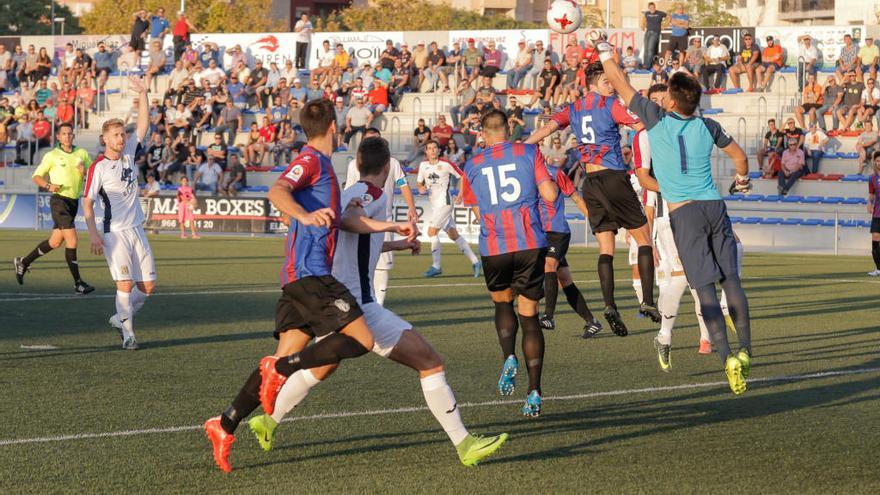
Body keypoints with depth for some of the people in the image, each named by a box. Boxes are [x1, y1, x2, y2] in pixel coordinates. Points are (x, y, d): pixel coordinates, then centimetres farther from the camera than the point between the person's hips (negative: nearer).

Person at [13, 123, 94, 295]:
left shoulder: (82, 153, 9)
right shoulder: (52, 156, -2)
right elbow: (37, 176, 3)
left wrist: (85, 171, -10)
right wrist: (48, 186, -16)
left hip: (74, 202, 6)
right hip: (59, 201, -6)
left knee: (55, 242, 13)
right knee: (72, 241, -15)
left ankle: (23, 262, 32)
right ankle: (78, 283, -11)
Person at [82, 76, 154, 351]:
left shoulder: (128, 153, 7)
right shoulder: (98, 167, -8)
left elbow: (143, 123, 9)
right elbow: (87, 202, -8)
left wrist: (142, 94, 0)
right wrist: (93, 233, -15)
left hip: (137, 230, 6)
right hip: (115, 233, -6)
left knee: (148, 286, 4)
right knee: (125, 284, -13)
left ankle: (121, 317, 25)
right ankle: (128, 333, -2)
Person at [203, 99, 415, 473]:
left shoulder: (321, 164, 25)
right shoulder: (311, 160, -5)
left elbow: (339, 222, 38)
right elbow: (277, 192, -25)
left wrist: (392, 228, 42)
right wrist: (304, 215, -45)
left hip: (301, 277, 9)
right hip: (311, 274, -9)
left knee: (287, 361, 3)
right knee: (362, 340, -13)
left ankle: (226, 425, -4)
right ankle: (280, 368, -17)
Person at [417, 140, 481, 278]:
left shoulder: (446, 164, -10)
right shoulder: (423, 165, 6)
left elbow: (462, 176, -2)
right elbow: (419, 181, 18)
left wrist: (460, 195, -7)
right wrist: (421, 188, -4)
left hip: (444, 203, -7)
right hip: (434, 204, 7)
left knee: (432, 231, -12)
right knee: (453, 234, 9)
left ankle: (436, 266, -5)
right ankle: (474, 261, 15)